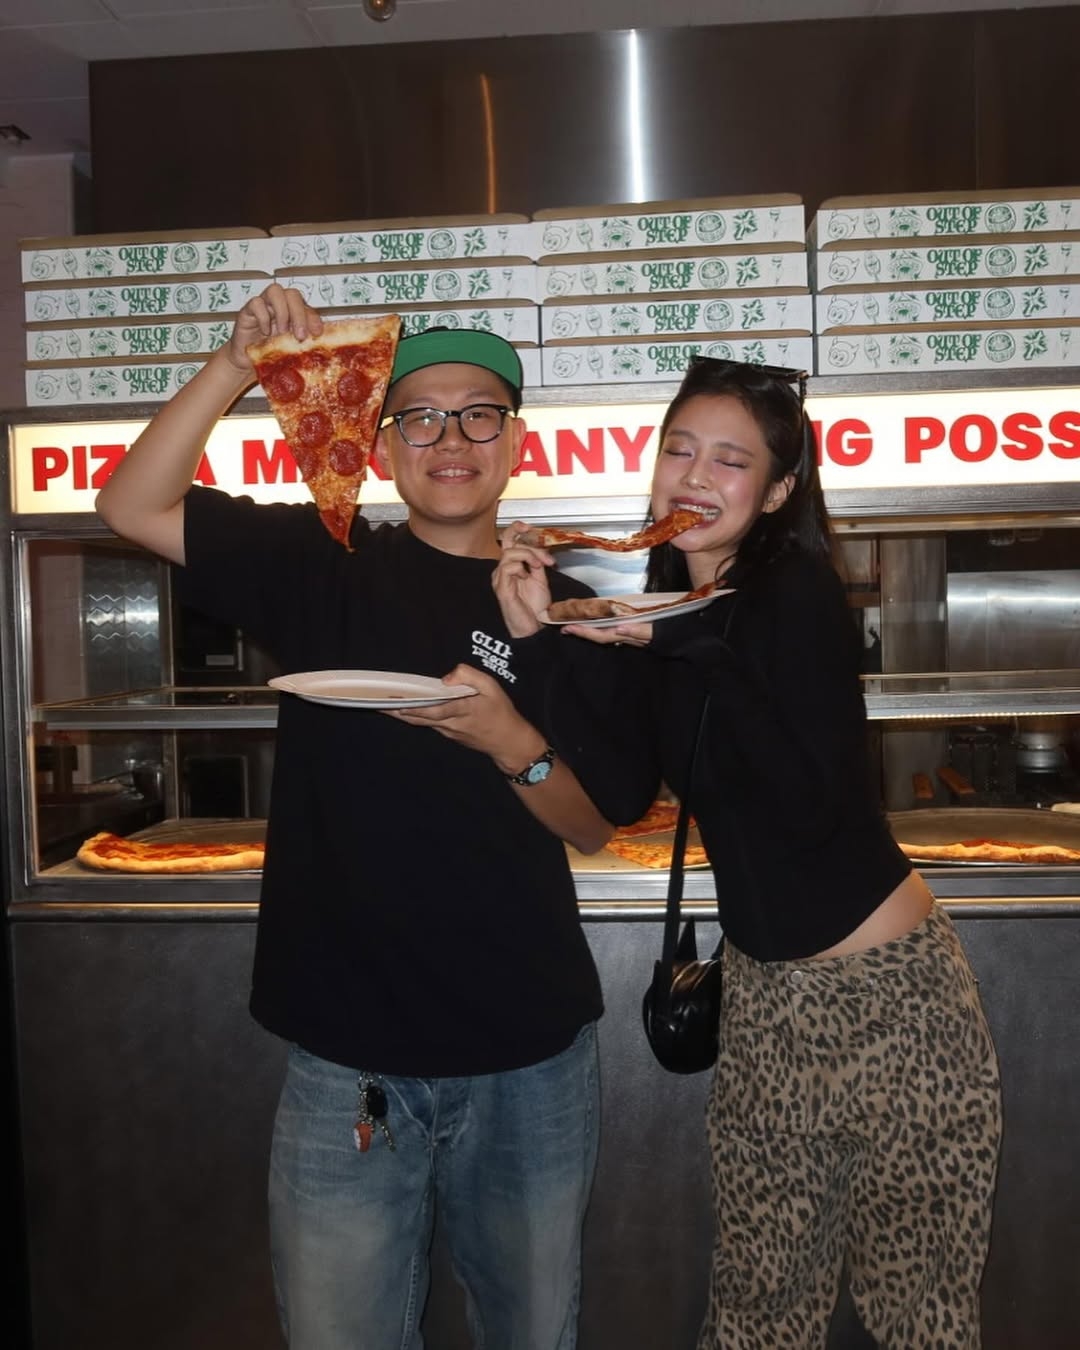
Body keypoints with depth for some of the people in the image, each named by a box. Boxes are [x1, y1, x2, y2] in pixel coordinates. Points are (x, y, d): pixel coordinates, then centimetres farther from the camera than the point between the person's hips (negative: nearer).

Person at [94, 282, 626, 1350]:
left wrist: (512, 745, -18)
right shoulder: (327, 567, 1)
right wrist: (238, 363, -17)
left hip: (532, 1060, 2)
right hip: (350, 1061, -1)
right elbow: (132, 505, -7)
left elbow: (594, 828, 1)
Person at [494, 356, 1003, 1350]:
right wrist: (540, 636, -13)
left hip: (886, 991, -5)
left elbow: (811, 802, -25)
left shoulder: (796, 588, -15)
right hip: (763, 989, 6)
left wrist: (685, 643, -26)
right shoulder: (664, 602, 3)